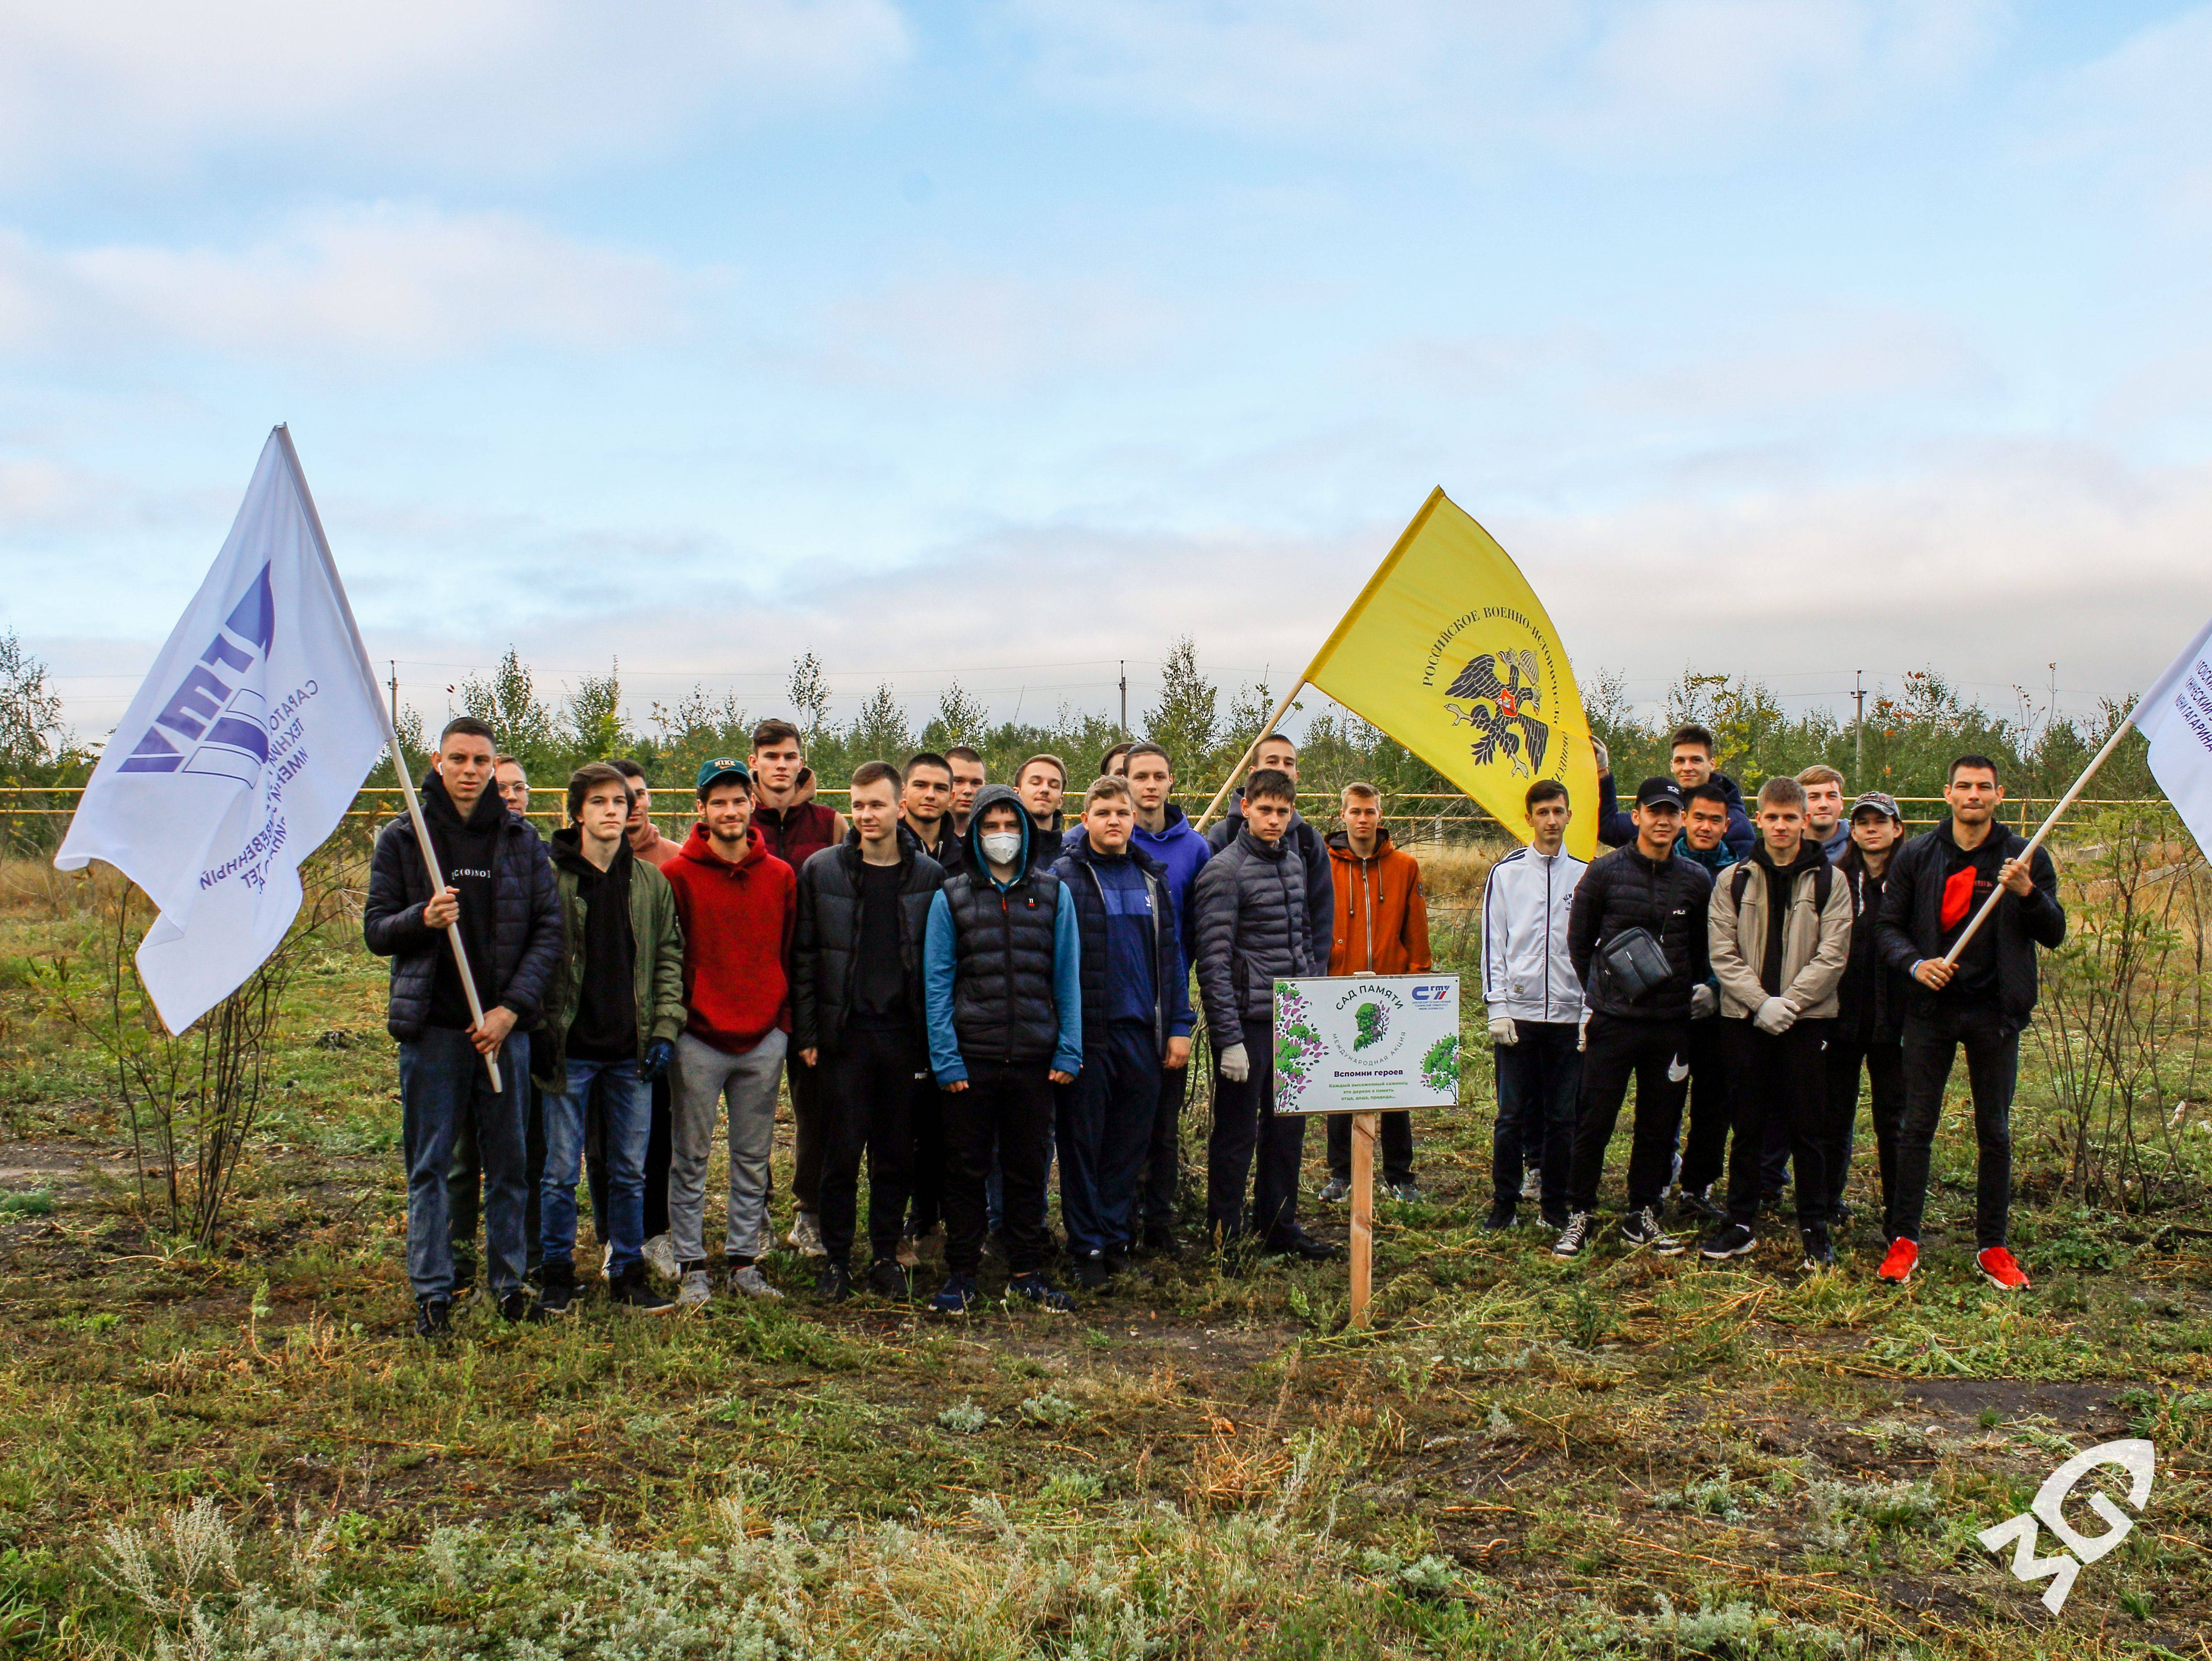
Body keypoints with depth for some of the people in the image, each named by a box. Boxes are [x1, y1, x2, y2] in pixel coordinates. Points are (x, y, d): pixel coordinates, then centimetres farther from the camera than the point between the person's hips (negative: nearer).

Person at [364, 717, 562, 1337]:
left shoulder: (522, 840, 6)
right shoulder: (402, 839, 4)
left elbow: (548, 929, 4)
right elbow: (376, 930, 4)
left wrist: (513, 1007, -7)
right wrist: (422, 918, -18)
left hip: (504, 1026, 1)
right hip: (432, 1028, -1)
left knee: (508, 1163, 8)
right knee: (430, 1168, 3)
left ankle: (509, 1283, 20)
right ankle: (433, 1293, 12)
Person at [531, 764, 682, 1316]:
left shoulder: (652, 883, 7)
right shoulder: (549, 878, -4)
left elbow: (668, 960, 11)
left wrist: (665, 1029, 2)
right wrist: (537, 1032, -7)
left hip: (632, 1052, 3)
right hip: (570, 1050, -3)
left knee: (630, 1170, 9)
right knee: (562, 1171, 4)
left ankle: (628, 1273, 20)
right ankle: (558, 1275, 18)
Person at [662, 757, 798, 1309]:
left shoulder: (781, 876, 6)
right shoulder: (679, 874, -3)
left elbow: (790, 953, 12)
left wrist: (784, 1018, 7)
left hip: (765, 1038, 3)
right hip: (699, 1038, -3)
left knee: (753, 1159, 9)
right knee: (690, 1159, 4)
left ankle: (744, 1260, 19)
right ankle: (691, 1265, 13)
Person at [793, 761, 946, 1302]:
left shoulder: (929, 876, 4)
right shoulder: (822, 870, 3)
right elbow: (804, 956, 4)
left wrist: (934, 1036, 0)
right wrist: (807, 1033, -1)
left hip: (904, 1034, 1)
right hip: (846, 1032, -1)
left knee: (897, 1154, 8)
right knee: (841, 1152, 3)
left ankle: (886, 1256, 20)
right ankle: (836, 1258, 15)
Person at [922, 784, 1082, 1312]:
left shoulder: (1054, 894, 6)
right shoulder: (951, 898, 3)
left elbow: (1068, 977, 6)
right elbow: (937, 984, 1)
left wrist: (1068, 1051, -1)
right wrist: (946, 1059, -7)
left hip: (1035, 1059, 1)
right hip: (970, 1059, -1)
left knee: (1029, 1168, 10)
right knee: (966, 1169, 6)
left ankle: (1027, 1272, 21)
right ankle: (960, 1274, 17)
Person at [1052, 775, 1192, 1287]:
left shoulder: (1153, 878, 12)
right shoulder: (1063, 877, -2)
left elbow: (1172, 956, 13)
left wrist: (1179, 1027, 6)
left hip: (1142, 1033, 4)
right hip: (1086, 1031, -4)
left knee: (1131, 1144, 9)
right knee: (1082, 1144, 3)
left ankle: (1116, 1236, 21)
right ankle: (1088, 1247, 11)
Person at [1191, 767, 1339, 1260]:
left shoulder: (1294, 860, 12)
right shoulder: (1223, 872, -12)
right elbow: (1214, 963, -16)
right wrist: (1229, 1039, -19)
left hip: (1293, 1018, 7)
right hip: (1248, 1020, -7)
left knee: (1288, 1128, 15)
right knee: (1237, 1133, 2)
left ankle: (1279, 1226, 28)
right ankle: (1226, 1239, 12)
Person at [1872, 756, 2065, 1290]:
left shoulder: (2026, 857, 2)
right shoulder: (1916, 856, 3)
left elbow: (2055, 936, 0)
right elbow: (1888, 927, 4)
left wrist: (2027, 893, -18)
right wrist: (1916, 963, -16)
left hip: (1994, 1011, 0)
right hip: (1932, 1008, 0)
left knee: (1994, 1132, 7)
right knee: (1917, 1125, 2)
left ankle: (1993, 1246, 16)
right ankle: (1905, 1240, 11)